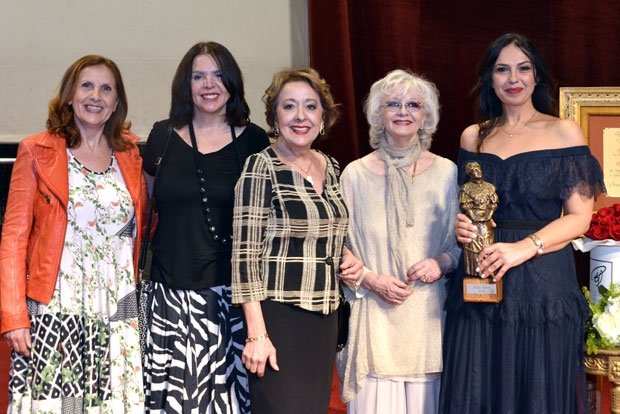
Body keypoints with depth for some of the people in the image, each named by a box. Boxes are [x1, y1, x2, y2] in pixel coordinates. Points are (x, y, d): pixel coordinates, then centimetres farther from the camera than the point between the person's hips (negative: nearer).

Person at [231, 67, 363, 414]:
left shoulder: (331, 167, 10)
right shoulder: (261, 168, -10)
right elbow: (245, 253, -14)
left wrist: (344, 254, 3)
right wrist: (257, 333, -19)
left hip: (325, 317, 7)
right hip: (278, 318, -6)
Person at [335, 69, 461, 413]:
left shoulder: (446, 172, 6)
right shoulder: (355, 174, 3)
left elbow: (463, 241, 12)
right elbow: (339, 249, 5)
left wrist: (442, 262, -8)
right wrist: (372, 280, -10)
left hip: (429, 314, 1)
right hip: (374, 314, -1)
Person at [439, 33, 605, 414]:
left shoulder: (563, 132, 1)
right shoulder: (474, 137, 12)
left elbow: (579, 217, -4)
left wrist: (524, 247, -18)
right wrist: (460, 226, -4)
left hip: (544, 285, -3)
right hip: (479, 282, 3)